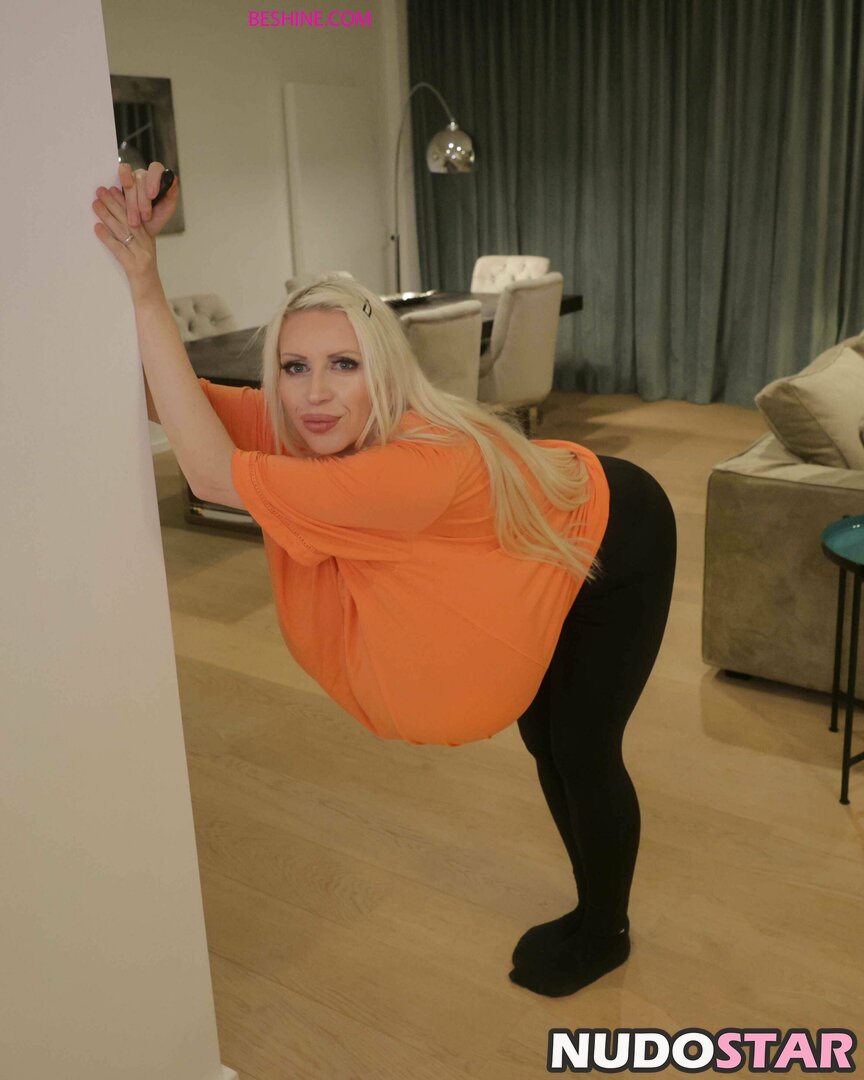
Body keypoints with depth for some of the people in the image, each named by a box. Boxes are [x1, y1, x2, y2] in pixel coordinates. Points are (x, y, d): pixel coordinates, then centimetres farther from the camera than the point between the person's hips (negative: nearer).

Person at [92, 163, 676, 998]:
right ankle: (592, 905, 41)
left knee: (582, 750, 3)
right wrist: (132, 281, -38)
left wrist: (146, 292, -50)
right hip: (539, 554, 7)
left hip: (618, 539, -7)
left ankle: (604, 933, 31)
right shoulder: (304, 426, -22)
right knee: (542, 739, 17)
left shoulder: (430, 463, -44)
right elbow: (153, 391, -23)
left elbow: (214, 475, -48)